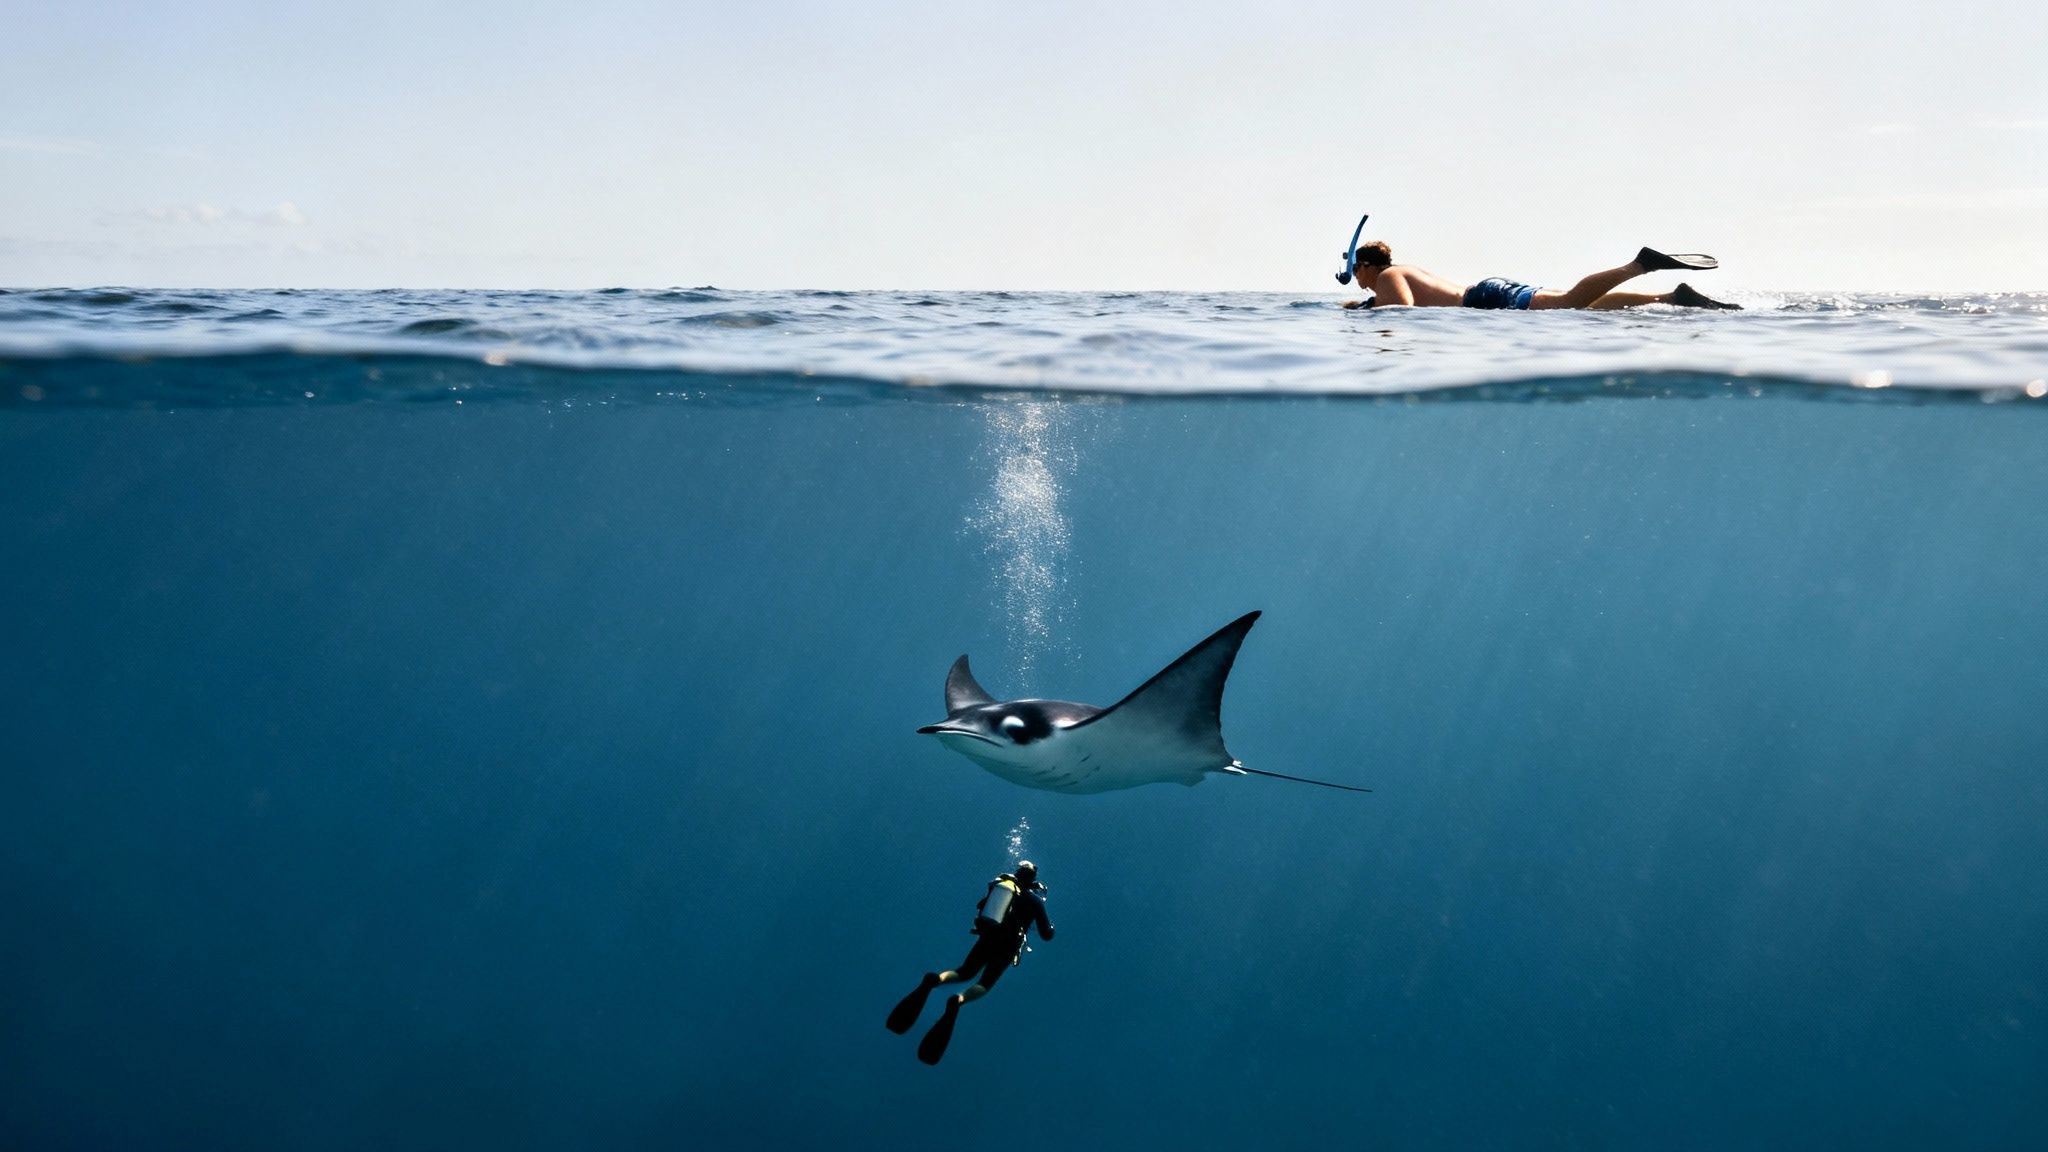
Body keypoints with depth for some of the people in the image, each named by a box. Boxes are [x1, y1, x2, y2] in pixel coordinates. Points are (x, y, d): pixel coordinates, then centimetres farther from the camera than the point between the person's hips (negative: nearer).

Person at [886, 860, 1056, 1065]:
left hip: (986, 938, 4)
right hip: (1006, 946, -4)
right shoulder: (1034, 900, 1)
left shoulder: (1001, 883, 13)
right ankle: (958, 1000, -35)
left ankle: (934, 980, -19)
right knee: (984, 985, 2)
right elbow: (1046, 935, 2)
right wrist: (1050, 927, 26)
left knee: (964, 973, 17)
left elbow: (979, 906, 29)